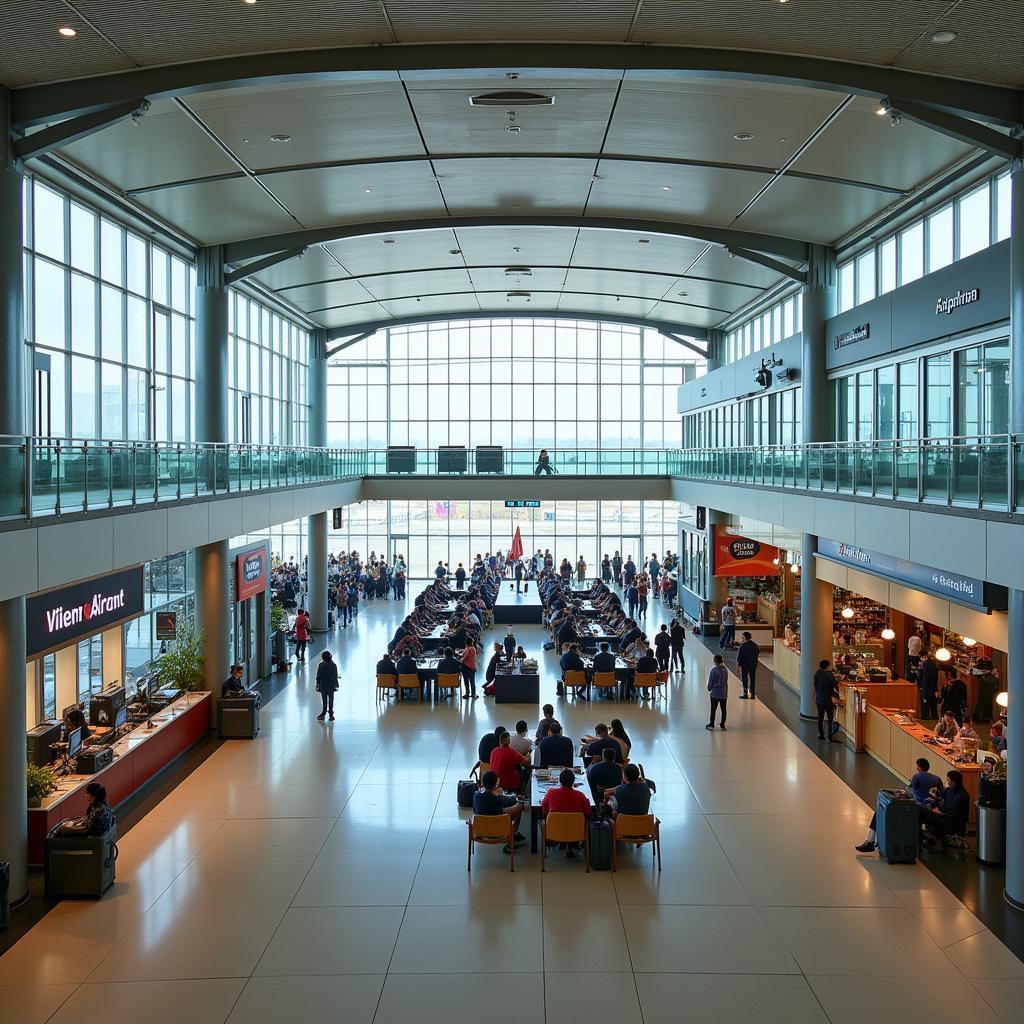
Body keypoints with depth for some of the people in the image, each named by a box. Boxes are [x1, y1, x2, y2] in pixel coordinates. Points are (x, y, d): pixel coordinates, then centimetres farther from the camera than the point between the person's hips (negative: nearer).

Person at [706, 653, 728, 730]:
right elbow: (726, 681, 7)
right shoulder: (725, 670, -1)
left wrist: (709, 689, 8)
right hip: (724, 693, 4)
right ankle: (722, 725, 15)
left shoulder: (714, 670, -15)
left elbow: (710, 681, -9)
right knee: (723, 709, 10)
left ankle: (711, 724, 14)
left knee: (713, 709, 7)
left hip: (715, 693, -4)